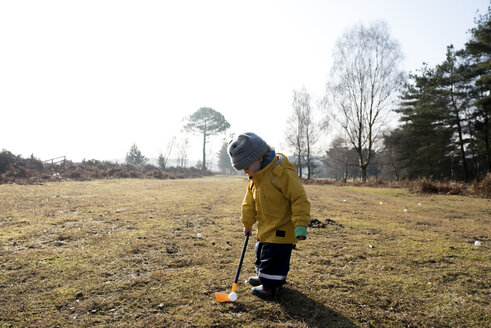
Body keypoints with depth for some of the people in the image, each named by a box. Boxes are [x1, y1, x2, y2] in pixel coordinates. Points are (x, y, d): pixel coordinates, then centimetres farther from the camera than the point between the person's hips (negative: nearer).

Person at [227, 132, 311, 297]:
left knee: (272, 256, -3)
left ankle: (270, 285, 15)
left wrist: (300, 225, -27)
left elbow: (299, 199, -24)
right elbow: (249, 203, 15)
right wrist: (247, 223, 18)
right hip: (265, 228, 9)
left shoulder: (283, 173, -24)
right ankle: (265, 276, 44)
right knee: (262, 252, 22)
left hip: (281, 229, -9)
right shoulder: (254, 178, 4)